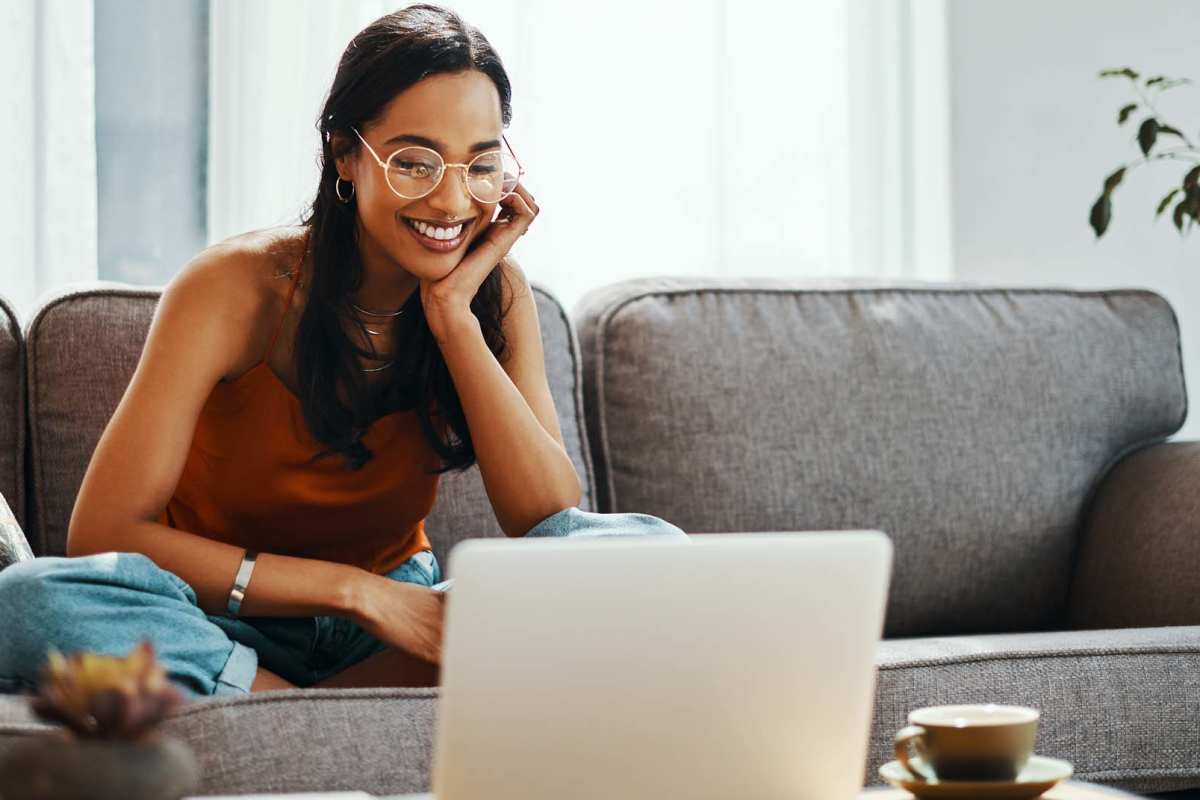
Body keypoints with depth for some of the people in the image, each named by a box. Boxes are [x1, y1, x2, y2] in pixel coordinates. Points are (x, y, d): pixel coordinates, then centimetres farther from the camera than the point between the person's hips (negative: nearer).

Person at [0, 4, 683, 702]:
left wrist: (454, 315, -21)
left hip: (394, 622, 3)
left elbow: (551, 520, -15)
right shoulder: (234, 289, -16)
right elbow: (103, 537, -22)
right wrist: (353, 588, -27)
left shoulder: (495, 293, -5)